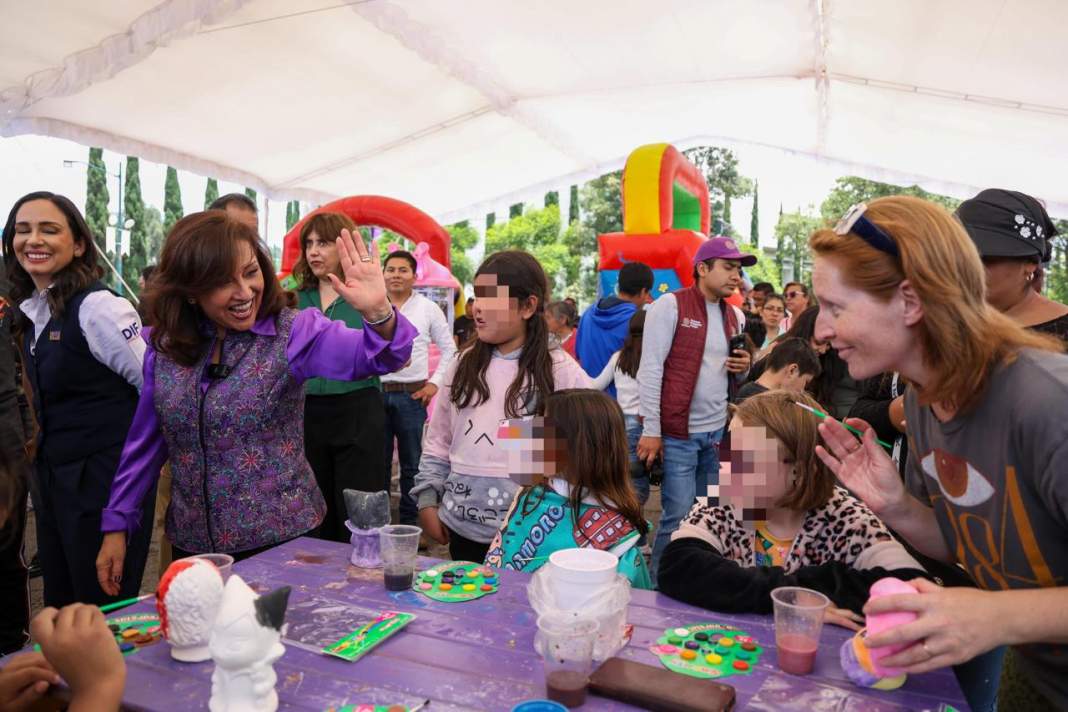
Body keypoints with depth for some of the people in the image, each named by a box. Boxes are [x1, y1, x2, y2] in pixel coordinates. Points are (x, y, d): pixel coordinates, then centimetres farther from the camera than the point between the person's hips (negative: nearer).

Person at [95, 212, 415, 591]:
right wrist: (116, 525, 8)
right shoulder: (165, 345, 0)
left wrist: (378, 313, -46)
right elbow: (144, 443, 9)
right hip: (192, 544, 4)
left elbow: (376, 355, -26)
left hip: (282, 541, -3)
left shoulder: (293, 331, -11)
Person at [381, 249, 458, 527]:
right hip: (375, 393, 1)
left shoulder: (429, 309, 4)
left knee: (412, 463, 7)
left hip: (412, 394, 0)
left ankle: (410, 521, 19)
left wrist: (435, 383, 0)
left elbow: (449, 349, 8)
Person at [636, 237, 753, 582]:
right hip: (678, 432, -6)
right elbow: (650, 369, -12)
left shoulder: (735, 315, 12)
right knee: (678, 517, -2)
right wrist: (651, 430, -15)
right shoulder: (670, 305, -8)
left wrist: (743, 368, -2)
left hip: (719, 432, 7)